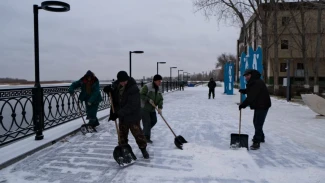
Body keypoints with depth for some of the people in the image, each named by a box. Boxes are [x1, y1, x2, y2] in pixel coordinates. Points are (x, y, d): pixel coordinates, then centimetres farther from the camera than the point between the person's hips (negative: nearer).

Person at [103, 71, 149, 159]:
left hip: (133, 115, -6)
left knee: (137, 133, 4)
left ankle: (143, 149, 23)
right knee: (122, 134, 16)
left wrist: (118, 113, -28)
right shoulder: (116, 85, -4)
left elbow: (131, 106, -29)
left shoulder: (134, 89, -26)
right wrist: (109, 89, -10)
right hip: (122, 115, 6)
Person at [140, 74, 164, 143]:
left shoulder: (158, 89, 4)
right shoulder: (147, 86, -18)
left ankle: (145, 131, 34)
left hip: (152, 109, 8)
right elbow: (141, 95, -19)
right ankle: (146, 137, 7)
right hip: (144, 107, -8)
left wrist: (160, 107, -12)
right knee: (147, 122, -6)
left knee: (154, 121, 11)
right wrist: (148, 99, -26)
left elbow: (160, 99, 1)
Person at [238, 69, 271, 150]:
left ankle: (256, 142, -7)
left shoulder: (257, 83, -24)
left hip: (262, 106, -11)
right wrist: (243, 91, 3)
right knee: (256, 122, 21)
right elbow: (250, 91, 21)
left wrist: (243, 105, -24)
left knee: (258, 124, -11)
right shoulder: (253, 82, 11)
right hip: (258, 105, 11)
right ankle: (261, 137, 38)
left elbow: (251, 97, -28)